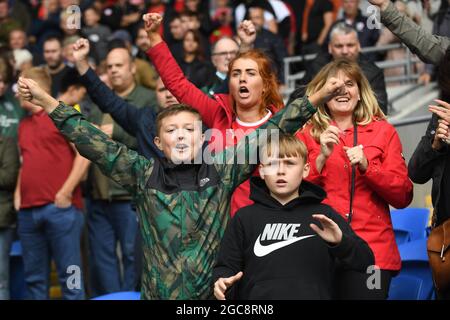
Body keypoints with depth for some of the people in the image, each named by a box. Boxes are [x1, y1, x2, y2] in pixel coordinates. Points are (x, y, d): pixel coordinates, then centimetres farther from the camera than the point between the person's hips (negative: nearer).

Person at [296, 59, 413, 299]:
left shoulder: (383, 132, 8)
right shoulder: (307, 134, 8)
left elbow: (403, 197, 4)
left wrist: (366, 166, -10)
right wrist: (322, 157, -12)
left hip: (372, 250, 0)